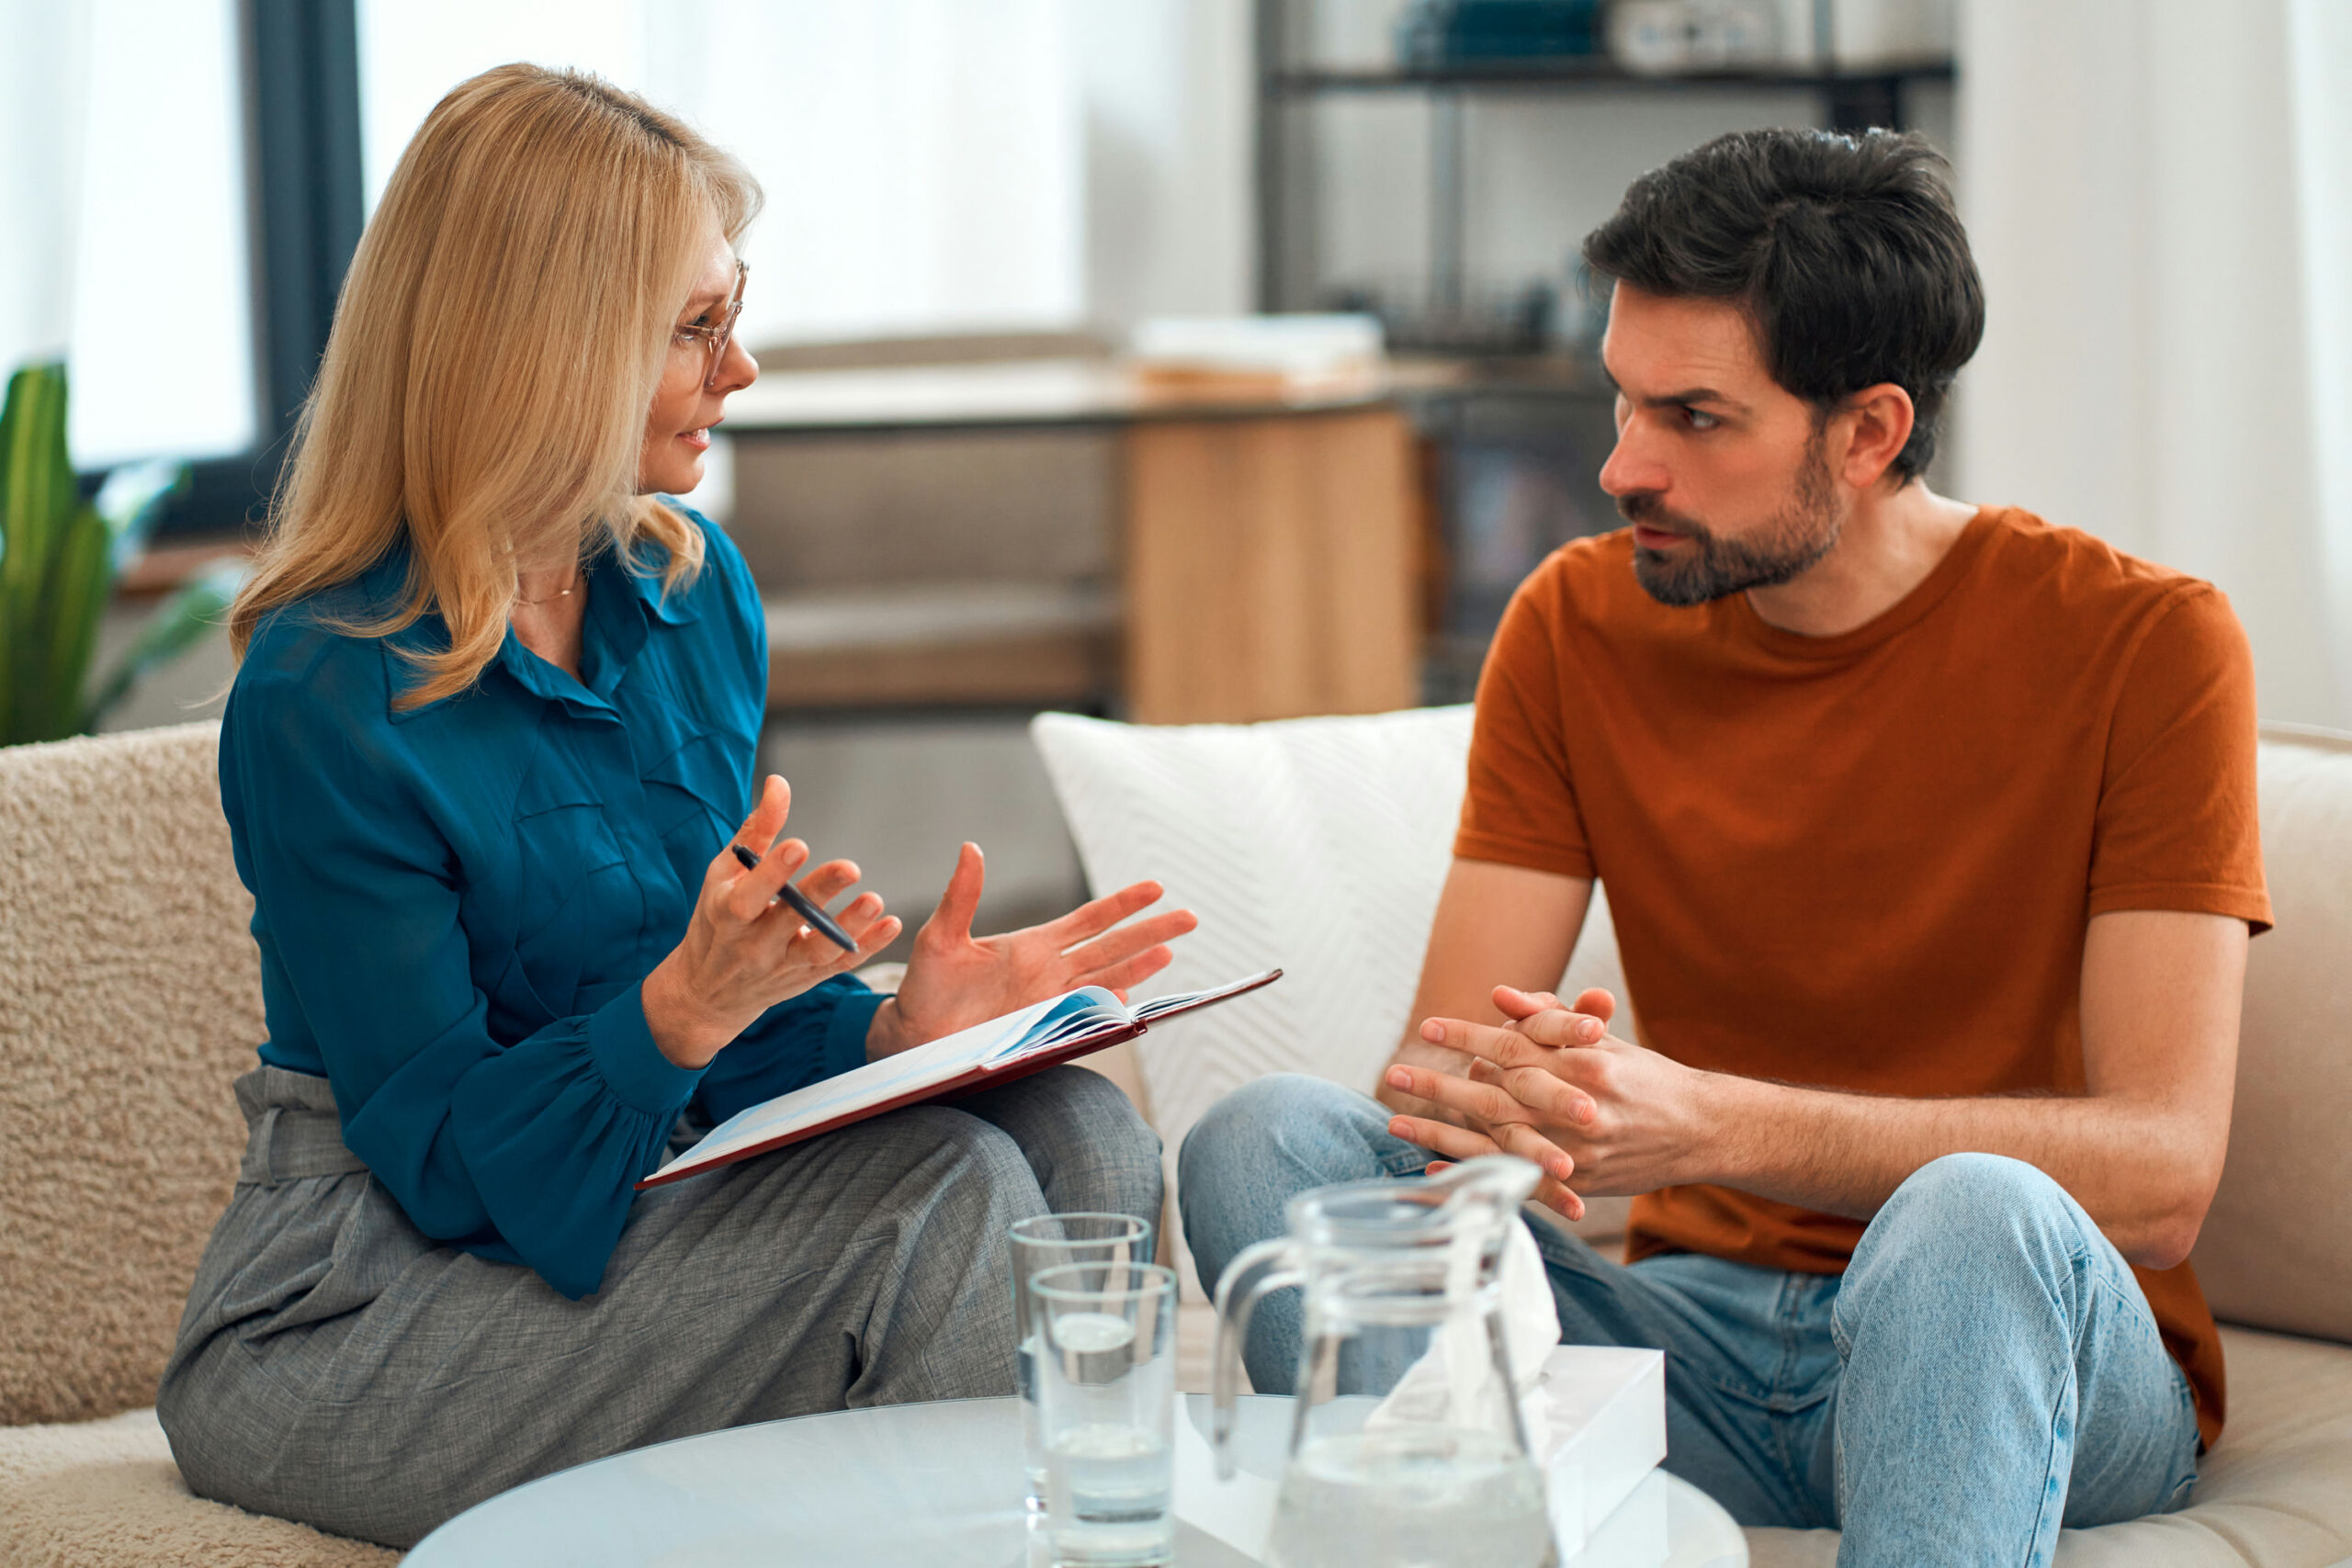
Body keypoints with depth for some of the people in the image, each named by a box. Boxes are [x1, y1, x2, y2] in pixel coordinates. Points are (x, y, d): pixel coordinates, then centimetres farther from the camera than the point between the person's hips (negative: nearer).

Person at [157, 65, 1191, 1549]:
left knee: (1079, 1134, -16)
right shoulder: (325, 698, -18)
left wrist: (901, 1025, -10)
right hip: (357, 1315, -7)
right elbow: (446, 1162, -17)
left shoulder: (699, 593, 5)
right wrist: (685, 1007, -32)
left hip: (645, 1195, 7)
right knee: (937, 1201, -24)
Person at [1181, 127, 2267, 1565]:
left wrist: (1711, 1123, -30)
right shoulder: (1576, 627, 3)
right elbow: (1426, 1065, -2)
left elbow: (2161, 1174, -18)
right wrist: (1486, 1100, -29)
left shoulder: (2140, 641, -9)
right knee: (1266, 1144, -19)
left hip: (2038, 1345, -3)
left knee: (1974, 1214, -39)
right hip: (1702, 1334, 4)